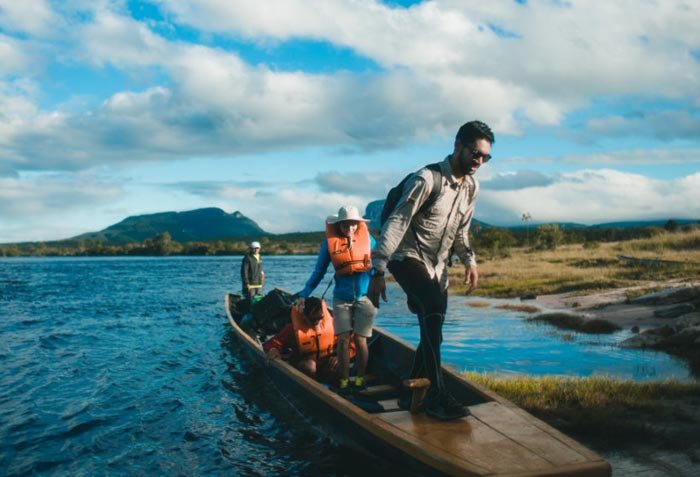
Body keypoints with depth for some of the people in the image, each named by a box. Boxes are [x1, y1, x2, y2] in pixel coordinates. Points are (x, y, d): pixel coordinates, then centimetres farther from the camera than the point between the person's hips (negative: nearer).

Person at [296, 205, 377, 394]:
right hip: (341, 298, 1)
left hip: (364, 296, 0)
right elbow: (319, 271, 3)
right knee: (343, 339, -4)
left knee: (359, 340, -2)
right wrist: (304, 294, 1)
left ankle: (360, 379, 13)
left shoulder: (366, 237, -1)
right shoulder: (330, 242, -2)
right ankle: (344, 380, 6)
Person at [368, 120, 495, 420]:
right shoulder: (427, 179, -19)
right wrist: (378, 272, -27)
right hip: (407, 258, -8)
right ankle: (436, 396, -28)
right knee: (434, 309, -30)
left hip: (437, 266, 8)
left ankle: (411, 394, 24)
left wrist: (469, 260, 1)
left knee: (432, 332, 7)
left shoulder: (472, 187, 5)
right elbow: (396, 224, -22)